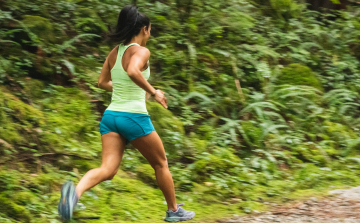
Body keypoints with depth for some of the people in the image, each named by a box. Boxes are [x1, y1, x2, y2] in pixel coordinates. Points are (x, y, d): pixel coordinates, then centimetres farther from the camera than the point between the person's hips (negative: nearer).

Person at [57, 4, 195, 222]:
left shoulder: (115, 52, 11)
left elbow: (103, 83, 22)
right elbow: (133, 71, -31)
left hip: (111, 115, 6)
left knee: (107, 170, -6)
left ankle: (75, 191, -36)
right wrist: (153, 92, -19)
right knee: (161, 163, 17)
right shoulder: (141, 51, -10)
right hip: (134, 116, -6)